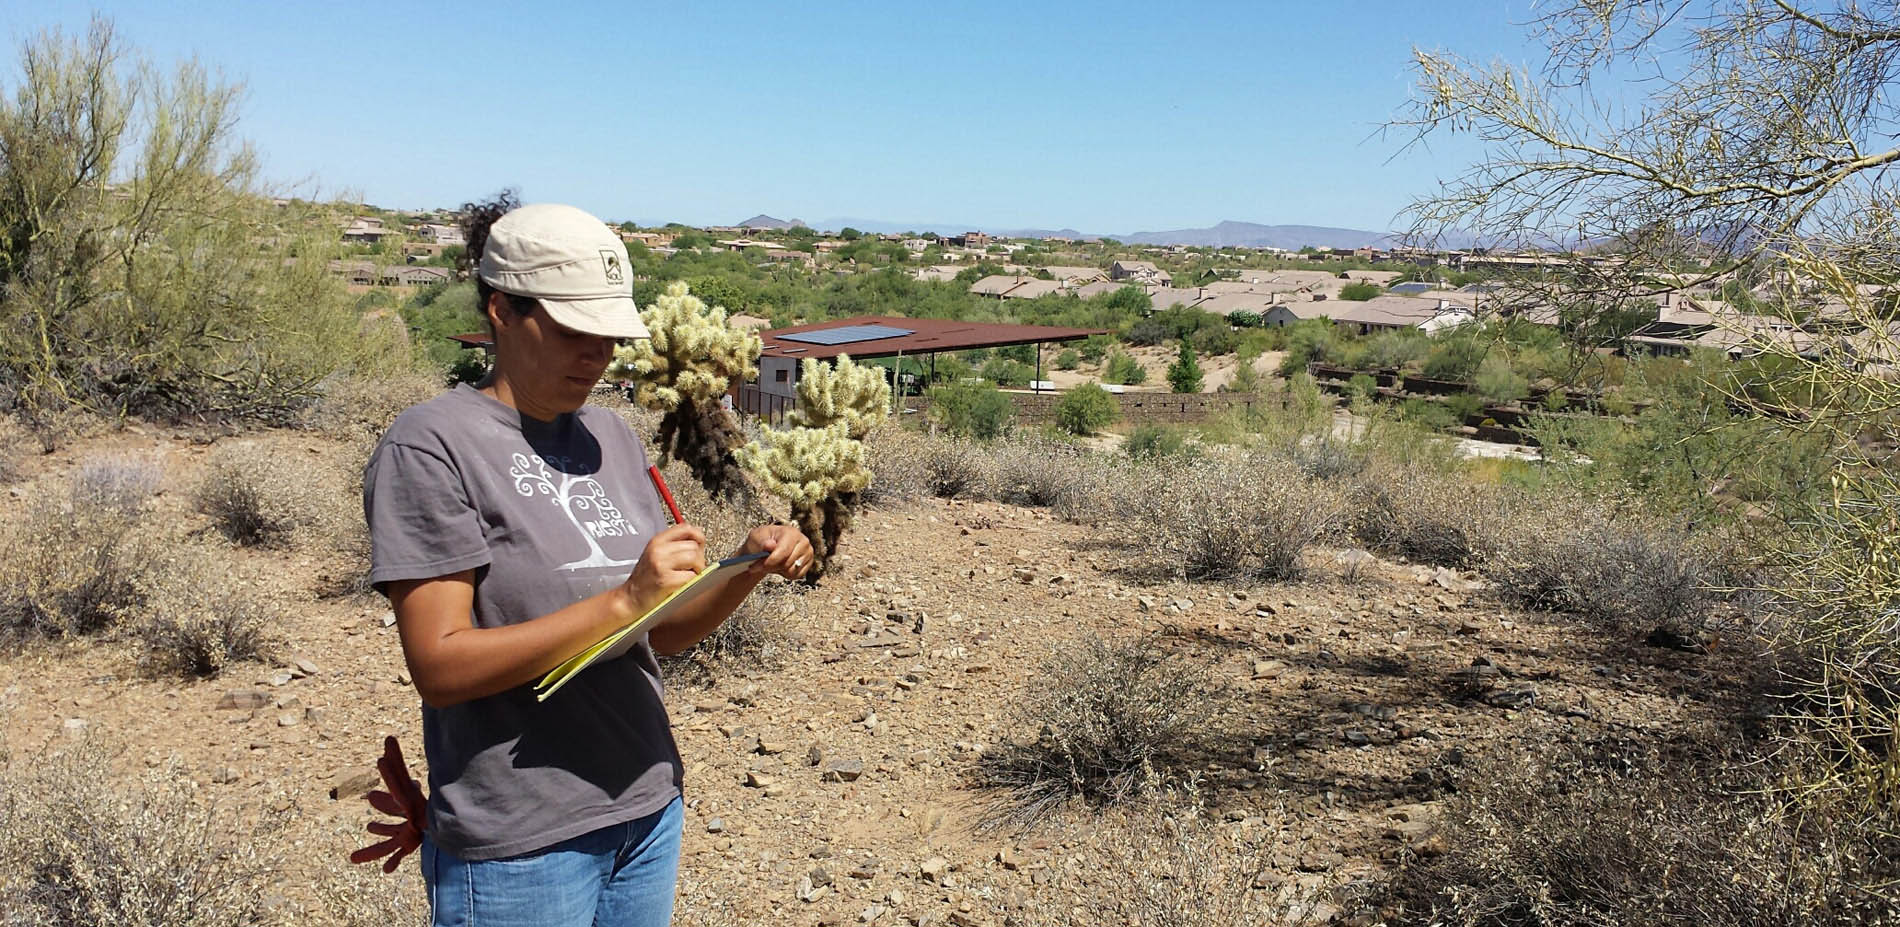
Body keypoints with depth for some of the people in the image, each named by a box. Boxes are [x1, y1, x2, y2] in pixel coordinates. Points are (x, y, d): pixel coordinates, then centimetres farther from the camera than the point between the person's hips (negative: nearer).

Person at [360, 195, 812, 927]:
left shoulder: (614, 440, 6)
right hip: (520, 848, -6)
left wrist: (748, 568, -8)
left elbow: (664, 633, 9)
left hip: (649, 813, 6)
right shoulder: (430, 447, -12)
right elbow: (439, 666, -18)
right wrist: (622, 602, -25)